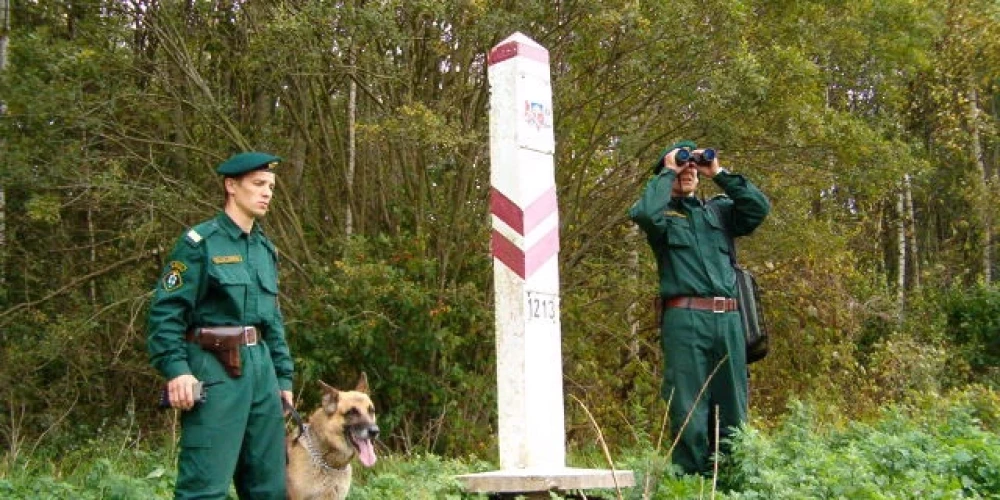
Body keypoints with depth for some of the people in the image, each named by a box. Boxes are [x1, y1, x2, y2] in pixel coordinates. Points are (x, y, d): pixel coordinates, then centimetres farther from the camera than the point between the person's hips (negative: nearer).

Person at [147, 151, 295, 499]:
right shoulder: (200, 242, -5)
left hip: (260, 366, 8)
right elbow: (165, 311, -10)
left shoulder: (266, 249, 17)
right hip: (215, 369, -8)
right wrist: (176, 368, -20)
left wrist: (283, 376, 19)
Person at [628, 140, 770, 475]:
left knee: (732, 412, 6)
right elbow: (643, 213, -14)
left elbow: (760, 208, 5)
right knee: (689, 413, -5)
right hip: (685, 318, -4)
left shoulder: (720, 209, 21)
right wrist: (667, 173, 0)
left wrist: (719, 174, 7)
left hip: (728, 319, 4)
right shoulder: (662, 213, 9)